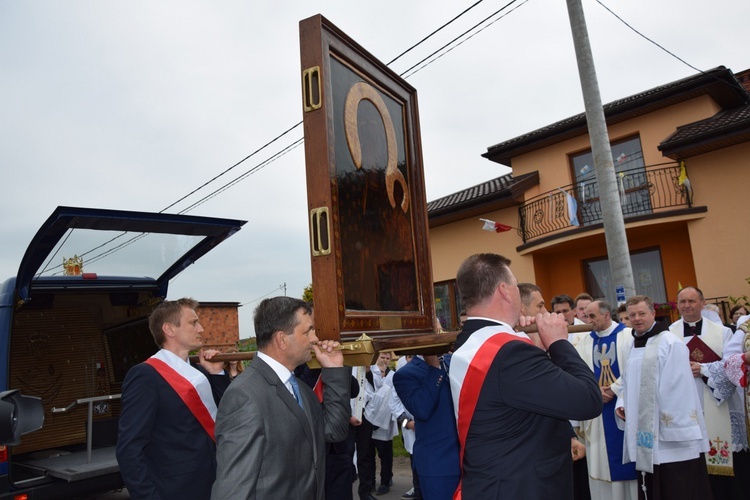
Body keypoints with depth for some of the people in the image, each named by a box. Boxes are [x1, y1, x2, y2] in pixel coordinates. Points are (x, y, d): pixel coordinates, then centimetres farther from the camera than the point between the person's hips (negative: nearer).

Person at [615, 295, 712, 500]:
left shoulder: (669, 342, -11)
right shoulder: (634, 344, 13)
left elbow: (677, 388, -16)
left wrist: (673, 423, -18)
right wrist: (622, 403, 5)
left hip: (670, 432, -8)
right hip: (645, 431, 8)